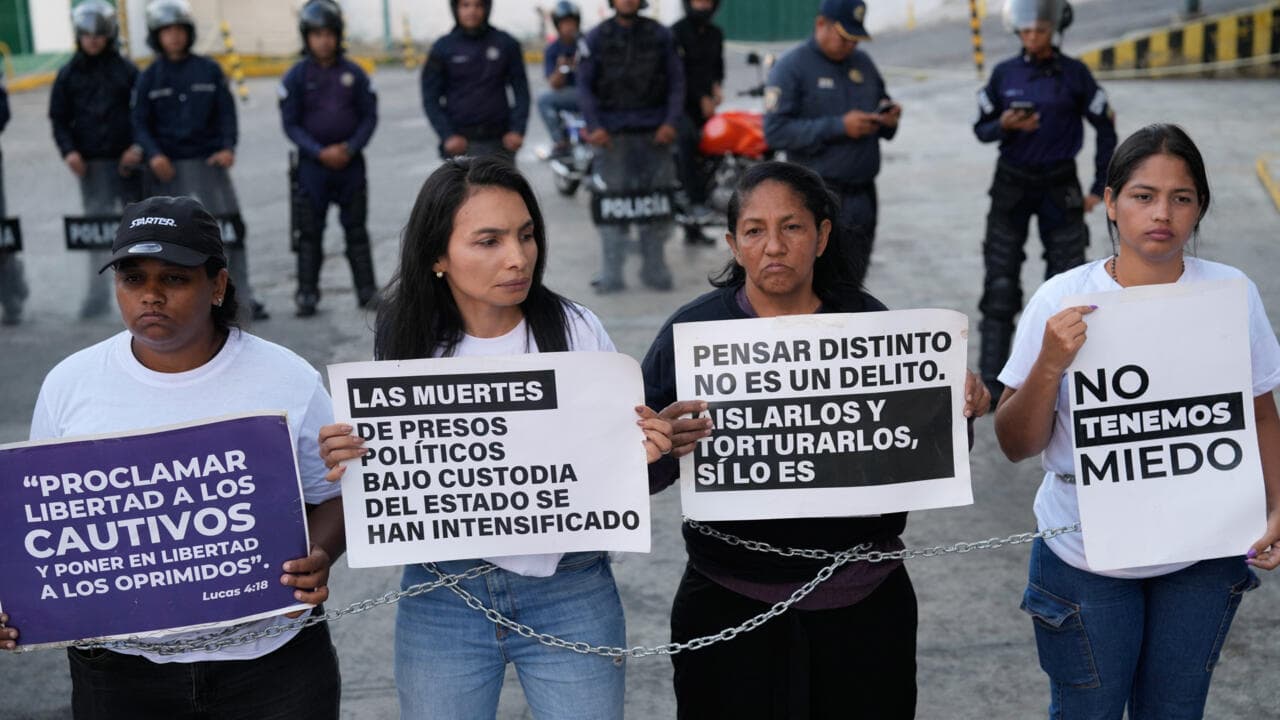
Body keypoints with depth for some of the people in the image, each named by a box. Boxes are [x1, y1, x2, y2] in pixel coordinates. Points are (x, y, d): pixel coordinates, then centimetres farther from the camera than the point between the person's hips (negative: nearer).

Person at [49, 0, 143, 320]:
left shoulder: (127, 71, 3)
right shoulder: (69, 75, 6)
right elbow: (59, 119, 8)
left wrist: (139, 147, -11)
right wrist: (69, 151, -7)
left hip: (127, 161, 0)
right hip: (91, 164, 0)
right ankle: (97, 296, -2)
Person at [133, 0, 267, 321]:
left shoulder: (209, 70, 4)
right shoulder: (149, 78, 3)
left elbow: (226, 112, 4)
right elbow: (141, 123, 1)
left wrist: (228, 147, -12)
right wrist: (154, 155, -16)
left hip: (207, 162, 0)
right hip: (166, 167, 0)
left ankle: (243, 298, 4)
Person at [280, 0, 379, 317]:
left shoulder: (354, 73, 1)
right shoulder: (296, 76, -3)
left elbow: (369, 116, 3)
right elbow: (291, 124, -3)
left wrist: (351, 148, -11)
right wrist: (320, 152, -14)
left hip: (350, 162, 1)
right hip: (313, 164, -1)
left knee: (356, 230, 7)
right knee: (310, 232, 2)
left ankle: (367, 291, 12)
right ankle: (307, 294, 8)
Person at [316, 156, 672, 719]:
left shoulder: (577, 331, -8)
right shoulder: (408, 344, -5)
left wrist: (644, 453, -20)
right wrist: (347, 466, -18)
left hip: (570, 597, -1)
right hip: (440, 602, 1)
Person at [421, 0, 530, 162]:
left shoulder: (506, 44, 4)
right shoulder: (443, 48, 2)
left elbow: (521, 90, 6)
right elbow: (431, 98, 2)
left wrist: (517, 130, -6)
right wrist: (447, 135, -9)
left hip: (499, 142, 1)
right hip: (460, 142, -1)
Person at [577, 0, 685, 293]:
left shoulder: (660, 35, 8)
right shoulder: (596, 38, 6)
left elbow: (676, 80, 7)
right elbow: (584, 85, 3)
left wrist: (670, 122, -5)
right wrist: (594, 126, -9)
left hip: (654, 133, 1)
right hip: (613, 135, -1)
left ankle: (654, 269, 13)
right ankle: (610, 275, 0)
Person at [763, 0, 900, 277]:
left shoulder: (863, 63, 14)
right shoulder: (792, 67, -6)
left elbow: (882, 106, 27)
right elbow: (775, 132, -15)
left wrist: (889, 119, 1)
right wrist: (838, 127, -20)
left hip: (863, 195, 7)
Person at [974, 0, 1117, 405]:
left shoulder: (1074, 74, -4)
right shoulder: (1004, 74, -1)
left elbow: (1105, 128, 2)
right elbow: (981, 128, 5)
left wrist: (1100, 188, 0)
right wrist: (1004, 125, -17)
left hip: (1060, 188, 0)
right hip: (1011, 185, 1)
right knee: (1001, 283, -1)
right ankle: (991, 382, 5)